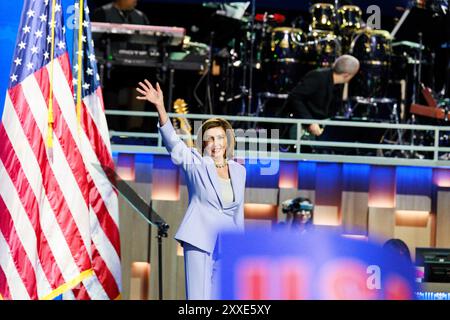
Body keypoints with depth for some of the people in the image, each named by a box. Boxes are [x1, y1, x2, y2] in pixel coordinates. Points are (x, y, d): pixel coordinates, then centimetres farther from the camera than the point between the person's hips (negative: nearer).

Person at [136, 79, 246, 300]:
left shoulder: (238, 171, 11)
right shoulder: (195, 164, 0)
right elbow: (172, 140, -15)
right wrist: (160, 108, -30)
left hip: (227, 244, 4)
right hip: (199, 240, -4)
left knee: (218, 297, 5)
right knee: (198, 298, -9)